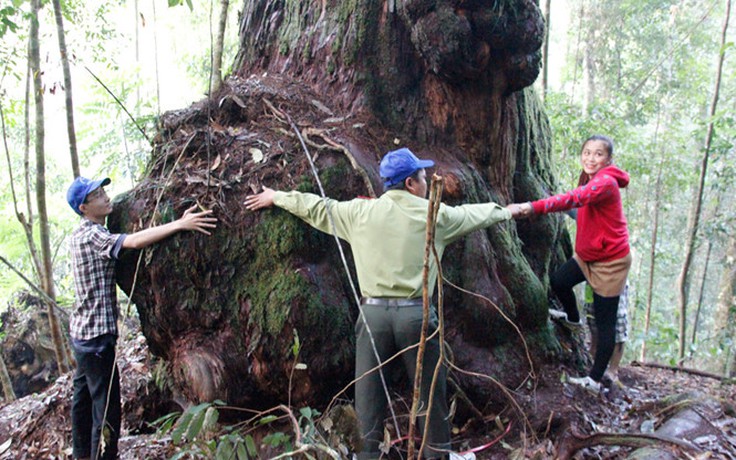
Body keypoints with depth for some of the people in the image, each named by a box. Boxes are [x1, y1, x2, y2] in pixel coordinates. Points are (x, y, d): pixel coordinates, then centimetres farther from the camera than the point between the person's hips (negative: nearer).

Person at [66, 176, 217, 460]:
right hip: (96, 333, -10)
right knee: (106, 406, -5)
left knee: (84, 396, 21)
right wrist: (179, 224, -36)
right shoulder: (92, 235, -19)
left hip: (82, 331, 10)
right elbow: (134, 241, -35)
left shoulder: (84, 233, 11)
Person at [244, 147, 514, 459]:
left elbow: (315, 208, 14)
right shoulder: (435, 214, 3)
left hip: (373, 311, 1)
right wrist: (509, 211, 38)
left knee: (369, 387, 10)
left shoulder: (360, 211, 4)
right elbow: (476, 213, 18)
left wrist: (276, 197, 29)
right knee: (429, 387, 13)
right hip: (415, 312, -1)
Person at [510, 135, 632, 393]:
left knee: (605, 323, 1)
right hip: (587, 256, 8)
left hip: (610, 261, -8)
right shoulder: (592, 180, 7)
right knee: (558, 281, 14)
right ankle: (573, 318, 43)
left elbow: (575, 198, -41)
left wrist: (533, 207, -54)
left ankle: (594, 380, 11)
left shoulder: (606, 182, -26)